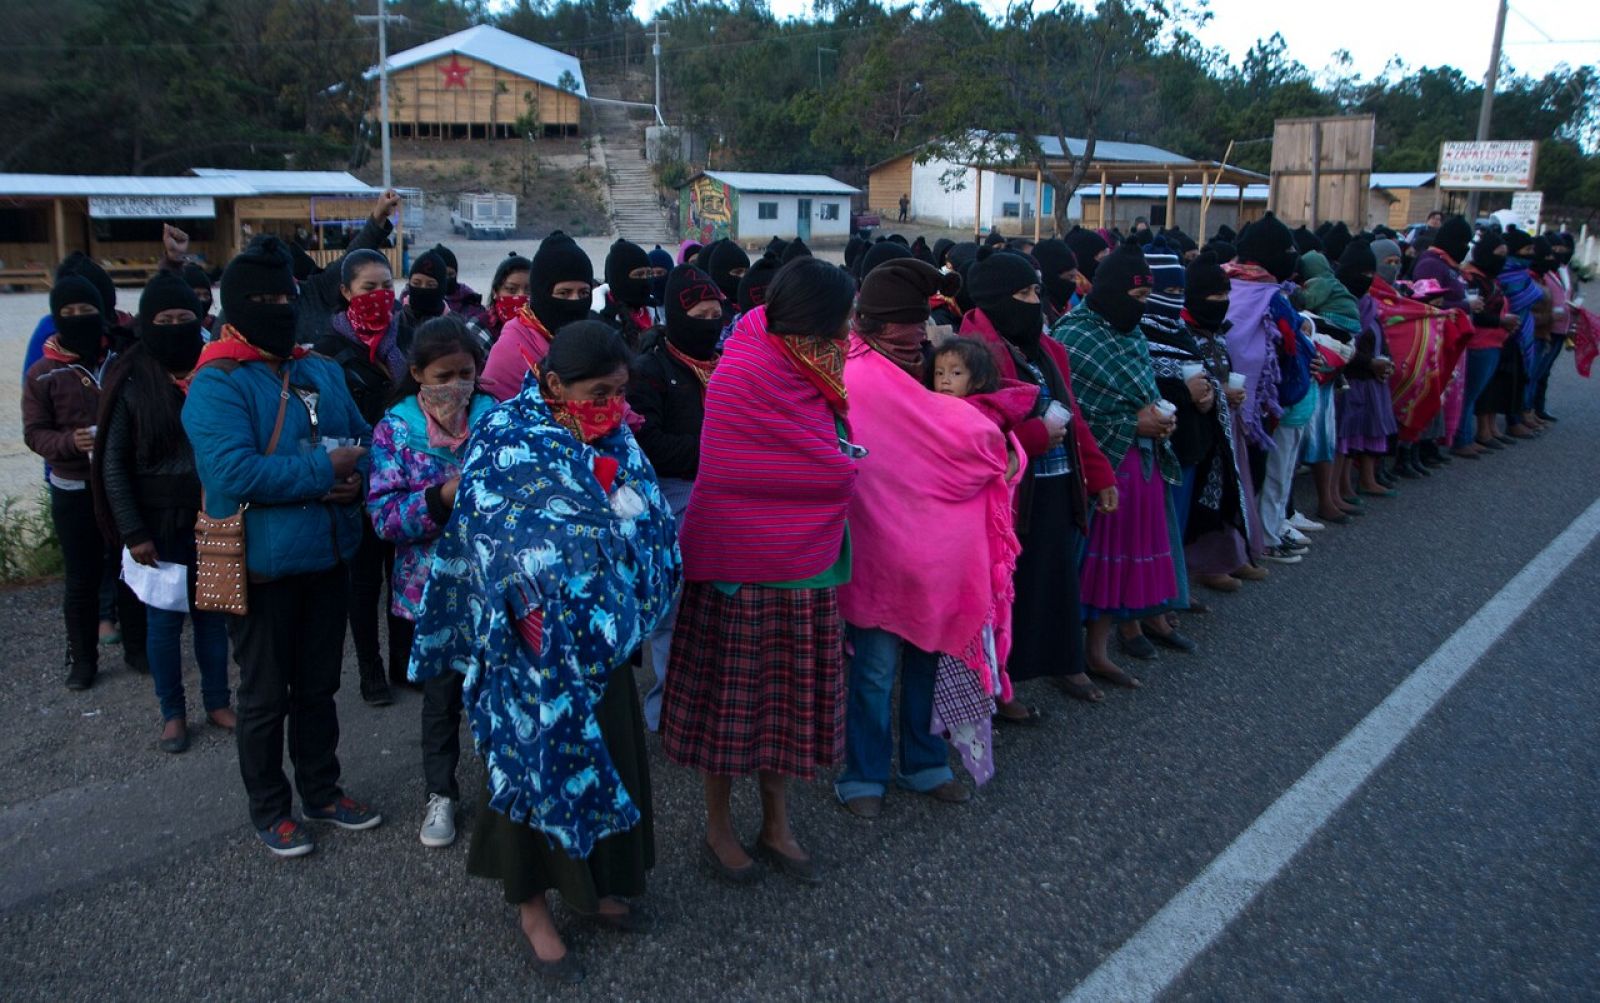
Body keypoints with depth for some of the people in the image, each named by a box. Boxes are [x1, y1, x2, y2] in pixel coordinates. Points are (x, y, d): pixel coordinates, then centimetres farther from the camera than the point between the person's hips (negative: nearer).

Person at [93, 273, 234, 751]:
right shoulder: (131, 381, -8)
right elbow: (113, 463, -6)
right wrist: (133, 531, -11)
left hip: (212, 517, 2)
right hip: (159, 522, -2)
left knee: (212, 611, 11)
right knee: (164, 618, 7)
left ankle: (218, 702, 26)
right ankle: (173, 713, 22)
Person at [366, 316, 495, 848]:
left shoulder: (494, 418, -1)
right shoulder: (395, 428, -4)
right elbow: (384, 515, -12)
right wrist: (445, 496, -26)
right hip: (431, 584, 0)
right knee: (442, 691, 12)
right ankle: (441, 793, 33)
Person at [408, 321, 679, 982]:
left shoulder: (613, 441, 4)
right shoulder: (505, 441, -13)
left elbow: (652, 528, 6)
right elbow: (494, 536, -19)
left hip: (601, 641, 6)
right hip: (534, 643, -6)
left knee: (606, 753, 15)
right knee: (535, 757, 6)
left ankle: (593, 882, 36)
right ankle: (532, 906, 25)